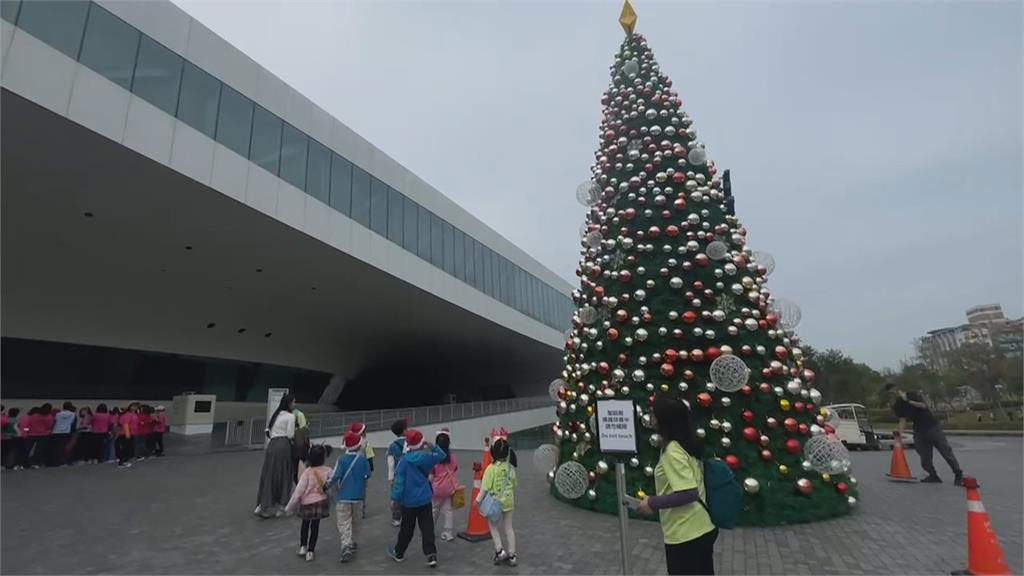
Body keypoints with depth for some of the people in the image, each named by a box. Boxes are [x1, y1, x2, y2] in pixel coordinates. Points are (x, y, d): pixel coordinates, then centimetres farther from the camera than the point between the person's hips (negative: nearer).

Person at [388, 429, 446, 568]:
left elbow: (399, 481, -13)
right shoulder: (427, 457, -6)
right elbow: (442, 455, 13)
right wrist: (431, 446, 9)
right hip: (425, 499, 2)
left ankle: (398, 553, 31)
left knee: (406, 528, 15)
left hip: (408, 500, -1)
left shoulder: (404, 460, -14)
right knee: (427, 527, 4)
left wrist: (395, 498, -5)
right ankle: (431, 555, -1)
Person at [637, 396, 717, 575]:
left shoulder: (672, 451, -21)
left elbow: (689, 493, -27)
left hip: (685, 536, -9)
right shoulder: (688, 445, 6)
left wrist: (652, 503, -18)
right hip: (702, 530, 9)